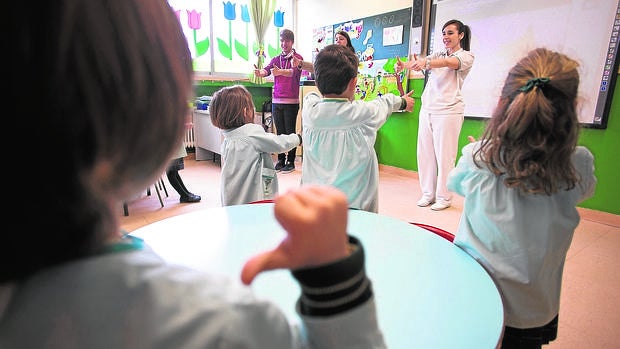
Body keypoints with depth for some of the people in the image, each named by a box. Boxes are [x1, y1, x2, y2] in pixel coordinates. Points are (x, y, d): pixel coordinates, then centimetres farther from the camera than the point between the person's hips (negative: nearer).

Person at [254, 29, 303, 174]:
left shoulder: (297, 58, 1)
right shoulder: (276, 59, 15)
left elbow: (294, 71, -20)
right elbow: (267, 69, -2)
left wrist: (280, 71, -39)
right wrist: (260, 72, -26)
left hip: (291, 102, -4)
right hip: (276, 101, 5)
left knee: (290, 132, -2)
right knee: (280, 132, 8)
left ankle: (291, 162, 7)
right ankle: (281, 160, 16)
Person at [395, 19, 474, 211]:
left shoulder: (466, 56, 2)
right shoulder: (438, 54, 18)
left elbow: (448, 63, -21)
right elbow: (419, 62, -2)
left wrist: (426, 62, -39)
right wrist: (404, 65, -24)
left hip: (448, 111, -5)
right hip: (427, 109, 6)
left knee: (445, 156, -3)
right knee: (425, 153, 6)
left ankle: (444, 197, 9)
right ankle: (428, 193, 18)